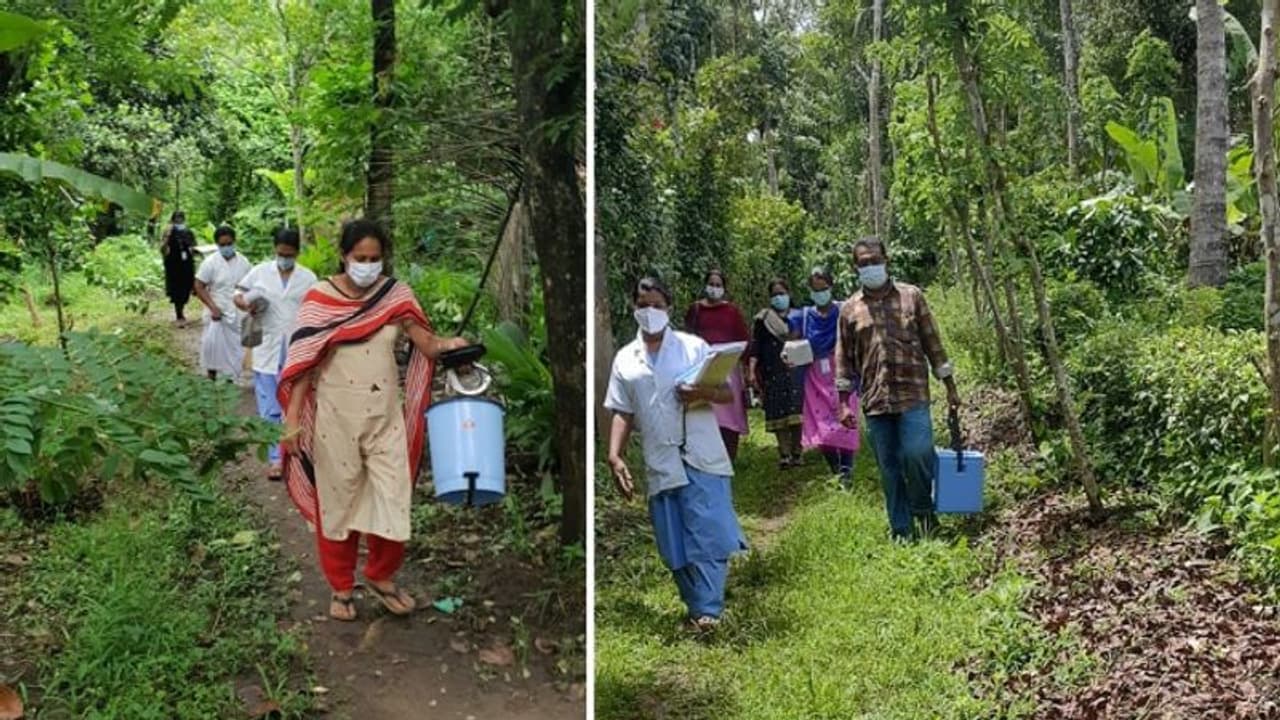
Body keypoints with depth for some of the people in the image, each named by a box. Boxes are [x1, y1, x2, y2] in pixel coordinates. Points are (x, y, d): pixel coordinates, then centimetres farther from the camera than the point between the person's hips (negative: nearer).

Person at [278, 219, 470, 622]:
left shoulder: (395, 295, 0)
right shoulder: (320, 298, -6)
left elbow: (426, 344, -7)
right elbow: (304, 361, -6)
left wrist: (448, 344, -29)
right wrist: (293, 418, -11)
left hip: (385, 415, 2)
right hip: (336, 417, -2)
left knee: (392, 499, 3)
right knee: (338, 501, 8)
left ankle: (381, 577, 27)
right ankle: (341, 587, 26)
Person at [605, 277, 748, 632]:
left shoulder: (694, 346, 4)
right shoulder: (625, 359, 11)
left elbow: (727, 393, 4)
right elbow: (622, 413, 9)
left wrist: (704, 393, -18)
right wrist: (615, 457, -5)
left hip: (703, 458, -2)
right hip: (661, 465, 3)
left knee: (710, 536, -9)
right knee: (676, 547, 7)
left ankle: (707, 611, -5)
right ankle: (699, 608, 20)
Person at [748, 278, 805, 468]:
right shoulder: (763, 319, 9)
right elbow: (755, 346, 3)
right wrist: (751, 369, -8)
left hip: (795, 370, 0)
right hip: (772, 373, 0)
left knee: (796, 412, -7)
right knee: (778, 414, -4)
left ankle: (795, 453, -1)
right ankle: (784, 454, -2)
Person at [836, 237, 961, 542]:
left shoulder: (911, 296, 5)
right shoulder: (850, 309, 8)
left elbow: (933, 344, 7)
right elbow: (844, 359, 10)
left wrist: (950, 387, 6)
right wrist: (844, 403, 5)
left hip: (913, 394, -2)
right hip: (875, 401, 2)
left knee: (917, 453, -16)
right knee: (889, 468, 5)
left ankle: (924, 510, 10)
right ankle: (902, 530, 16)